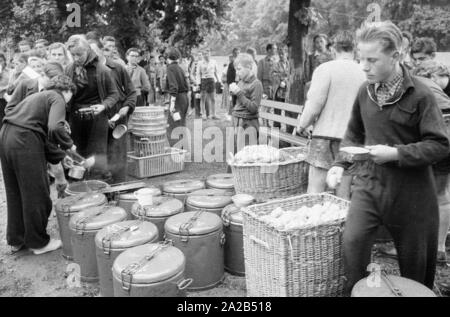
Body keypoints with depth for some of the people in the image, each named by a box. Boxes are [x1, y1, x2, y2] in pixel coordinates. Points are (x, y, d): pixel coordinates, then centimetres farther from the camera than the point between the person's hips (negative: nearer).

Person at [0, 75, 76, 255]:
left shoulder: (40, 96, 26)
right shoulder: (57, 98, -1)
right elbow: (55, 128, -20)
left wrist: (60, 156, 22)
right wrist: (69, 145, -3)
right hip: (24, 142, -9)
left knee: (15, 193, 18)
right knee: (36, 195, 4)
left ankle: (16, 240, 31)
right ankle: (38, 242, 17)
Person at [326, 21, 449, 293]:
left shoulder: (420, 95, -14)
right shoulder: (366, 91, 1)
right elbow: (354, 134, 12)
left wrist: (395, 153, -23)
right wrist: (341, 164, -2)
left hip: (410, 188, -3)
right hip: (370, 181, 3)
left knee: (414, 256, 13)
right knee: (353, 240, -10)